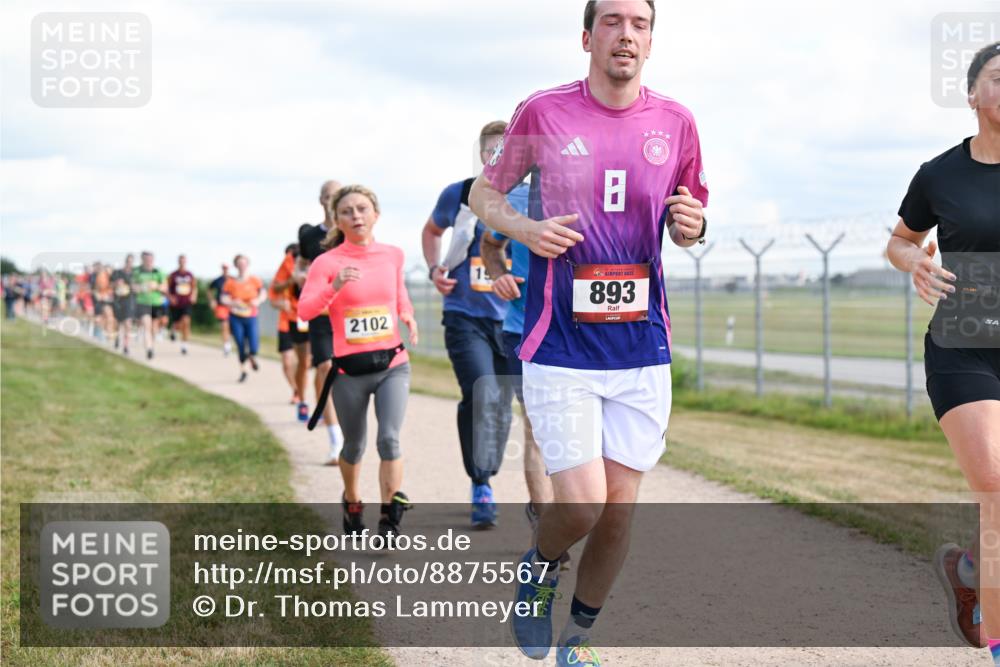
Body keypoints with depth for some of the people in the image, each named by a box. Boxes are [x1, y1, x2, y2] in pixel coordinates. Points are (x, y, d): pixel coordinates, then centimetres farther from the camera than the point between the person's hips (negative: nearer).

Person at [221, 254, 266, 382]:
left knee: (253, 347, -11)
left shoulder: (254, 280, 0)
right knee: (241, 346, -1)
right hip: (236, 318, 0)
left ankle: (252, 357, 26)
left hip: (251, 318, 0)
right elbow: (224, 298, -1)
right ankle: (243, 370, 20)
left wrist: (258, 301, -17)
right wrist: (233, 303, -21)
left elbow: (263, 294, 4)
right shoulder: (230, 283, -1)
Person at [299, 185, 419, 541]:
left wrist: (408, 315, 6)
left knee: (389, 439, -16)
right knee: (354, 446, 13)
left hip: (392, 364, 1)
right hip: (349, 370, -1)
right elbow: (305, 309, -20)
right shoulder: (327, 262, -7)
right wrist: (334, 287, -36)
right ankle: (352, 503, 41)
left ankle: (390, 521, -8)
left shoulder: (392, 255, 4)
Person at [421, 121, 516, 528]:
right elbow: (431, 230, 19)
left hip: (511, 320, 2)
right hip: (466, 317, -2)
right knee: (482, 396, -19)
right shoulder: (460, 195, -2)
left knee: (501, 406, 9)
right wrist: (435, 269, 2)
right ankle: (481, 488, -11)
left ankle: (484, 482, 30)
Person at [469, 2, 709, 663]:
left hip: (642, 347, 3)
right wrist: (526, 229, -11)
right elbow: (483, 193, 10)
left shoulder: (675, 122, 4)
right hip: (560, 344, -3)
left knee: (619, 509, 5)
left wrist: (691, 225, -7)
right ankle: (539, 569, 24)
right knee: (581, 503, -11)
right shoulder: (543, 113, -3)